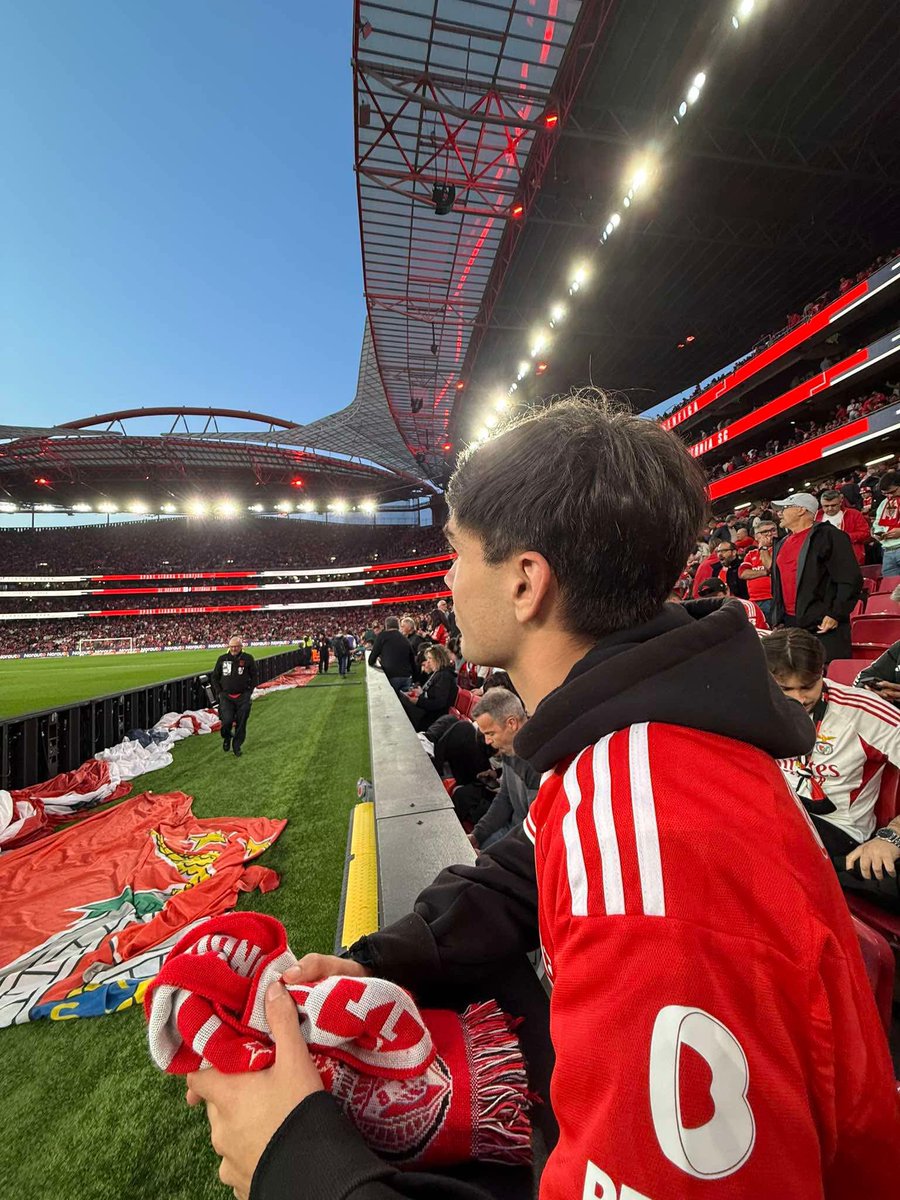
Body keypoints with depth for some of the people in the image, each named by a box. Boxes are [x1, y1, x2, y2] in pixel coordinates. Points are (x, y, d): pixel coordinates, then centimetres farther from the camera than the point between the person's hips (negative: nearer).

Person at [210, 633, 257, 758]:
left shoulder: (248, 658, -3)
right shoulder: (222, 659, 2)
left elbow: (254, 676, 4)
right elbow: (215, 676, 13)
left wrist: (249, 692, 0)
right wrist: (220, 692, 4)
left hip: (243, 697, 0)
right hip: (226, 696, 1)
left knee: (241, 723, 4)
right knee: (227, 720, -12)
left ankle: (237, 746, 22)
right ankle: (227, 738, 20)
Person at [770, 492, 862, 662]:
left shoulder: (828, 535, -4)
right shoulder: (781, 545, 18)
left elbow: (850, 579, -11)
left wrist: (836, 614, -16)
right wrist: (777, 620, 13)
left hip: (825, 626, -7)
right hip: (789, 624, 7)